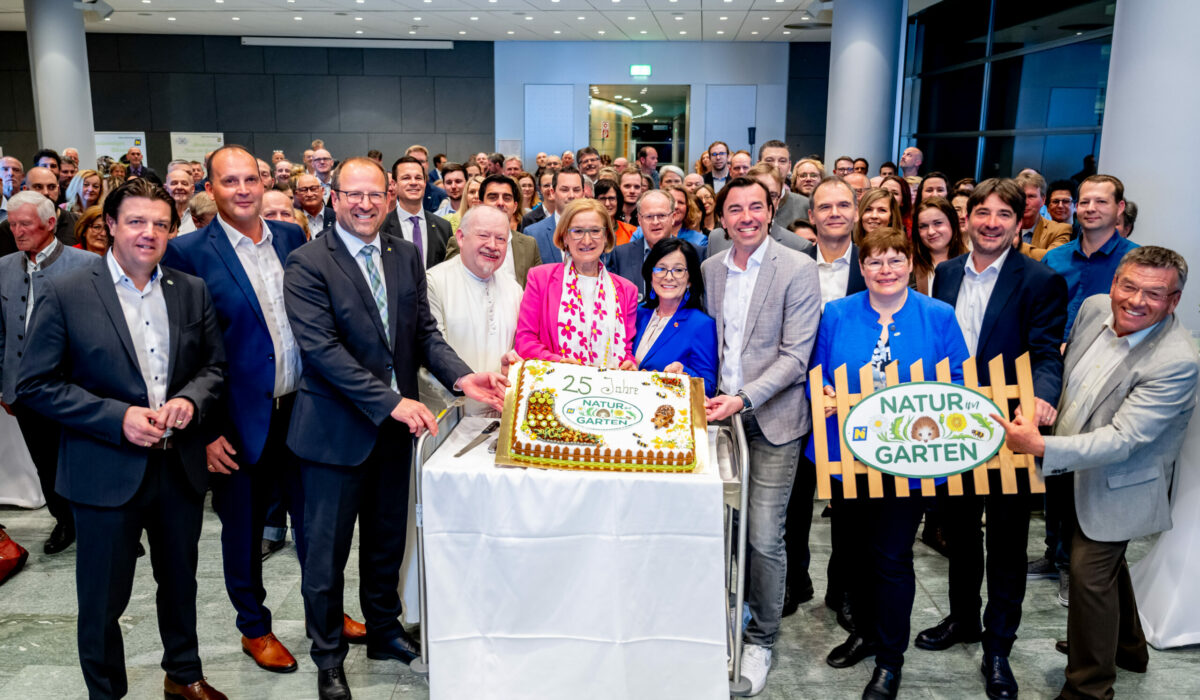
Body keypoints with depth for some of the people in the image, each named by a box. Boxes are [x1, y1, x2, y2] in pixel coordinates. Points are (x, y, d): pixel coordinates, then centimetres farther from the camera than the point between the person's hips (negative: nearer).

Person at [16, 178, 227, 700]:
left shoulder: (192, 291, 3)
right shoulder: (65, 294, -8)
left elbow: (214, 365, 9)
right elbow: (35, 385, -9)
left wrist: (190, 398, -12)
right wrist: (118, 417, -19)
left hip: (181, 468, 4)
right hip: (107, 473, -3)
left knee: (180, 582, 21)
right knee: (103, 600, 11)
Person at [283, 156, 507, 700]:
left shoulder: (406, 256, 5)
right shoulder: (307, 263, -13)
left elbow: (423, 329, 4)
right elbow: (321, 348, -21)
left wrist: (461, 377, -13)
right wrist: (392, 402, -26)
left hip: (395, 426, 5)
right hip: (336, 428, -5)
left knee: (388, 538, 21)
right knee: (327, 549, 10)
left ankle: (384, 630, 42)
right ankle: (328, 655, 30)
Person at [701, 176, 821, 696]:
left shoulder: (798, 270, -7)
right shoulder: (709, 269, 9)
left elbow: (795, 355, -11)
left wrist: (743, 399, -19)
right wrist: (708, 395, 2)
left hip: (772, 420, -4)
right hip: (720, 413, 4)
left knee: (764, 537, -2)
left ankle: (761, 640, 18)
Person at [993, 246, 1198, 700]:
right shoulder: (1094, 308, -10)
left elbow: (1122, 439, -34)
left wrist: (1042, 447, -42)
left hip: (1118, 485, -8)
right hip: (1077, 465, 8)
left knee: (1090, 571, -2)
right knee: (1106, 559, 25)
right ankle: (1127, 647, 50)